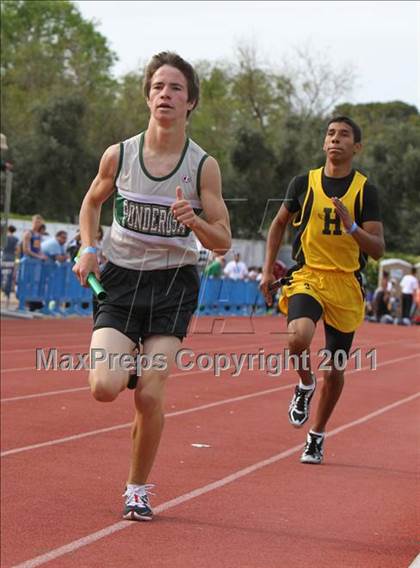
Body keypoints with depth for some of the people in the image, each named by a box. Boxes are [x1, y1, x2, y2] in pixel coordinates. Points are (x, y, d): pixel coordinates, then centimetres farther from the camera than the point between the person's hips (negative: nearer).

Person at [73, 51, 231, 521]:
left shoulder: (203, 166, -8)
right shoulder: (119, 155, -4)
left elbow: (223, 241, -4)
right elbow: (92, 202, 16)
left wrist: (193, 221, -24)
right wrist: (88, 249, 0)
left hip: (173, 283, -1)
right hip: (120, 279, 1)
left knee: (149, 397, -9)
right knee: (104, 388, -17)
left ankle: (137, 489, 14)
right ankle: (123, 360, 22)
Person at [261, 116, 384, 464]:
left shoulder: (365, 190, -2)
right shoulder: (304, 183, 2)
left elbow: (378, 250, -7)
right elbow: (279, 223, 19)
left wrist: (351, 226, -24)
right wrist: (268, 270, 14)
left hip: (346, 286, 0)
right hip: (308, 276, 0)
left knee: (335, 369, 8)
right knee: (299, 337, -31)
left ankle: (317, 437, 29)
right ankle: (306, 385, 2)